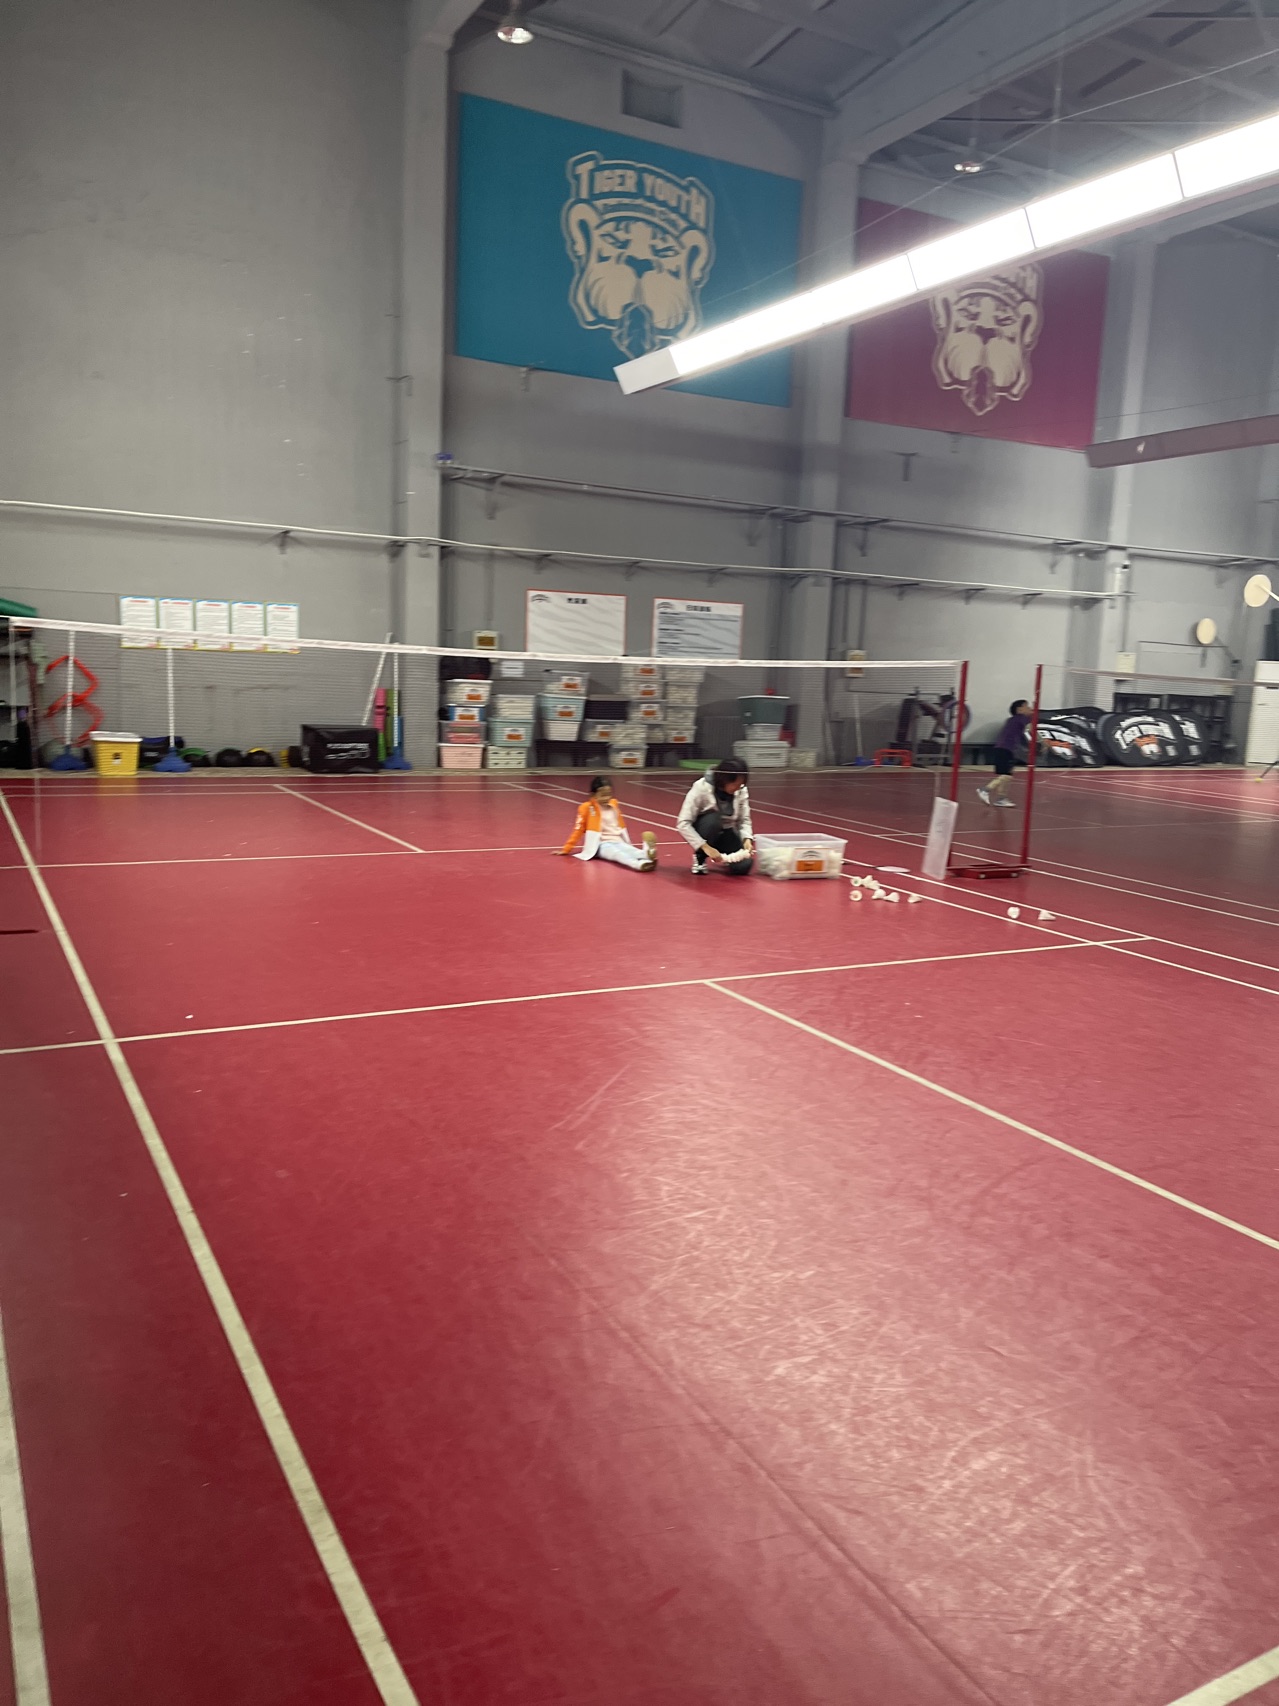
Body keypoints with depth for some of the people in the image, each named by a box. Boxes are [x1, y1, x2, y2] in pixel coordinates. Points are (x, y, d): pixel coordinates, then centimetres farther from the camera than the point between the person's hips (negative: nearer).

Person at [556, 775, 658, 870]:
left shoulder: (614, 804, 13)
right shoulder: (587, 807, -2)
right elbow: (579, 830, 4)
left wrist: (628, 843, 31)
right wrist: (566, 849, 4)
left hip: (618, 842, 5)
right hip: (601, 845, -5)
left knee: (634, 851, -29)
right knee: (616, 853, -37)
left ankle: (647, 854, -64)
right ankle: (640, 864, -68)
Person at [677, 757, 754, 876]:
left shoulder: (742, 791, -14)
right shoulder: (702, 787, -26)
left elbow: (744, 820, -6)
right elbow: (683, 823, -28)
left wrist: (747, 838, -27)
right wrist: (705, 847, -36)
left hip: (725, 833, 3)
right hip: (703, 831, -3)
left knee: (744, 865, -23)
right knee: (713, 818, -37)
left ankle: (720, 858, 11)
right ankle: (700, 857, -12)